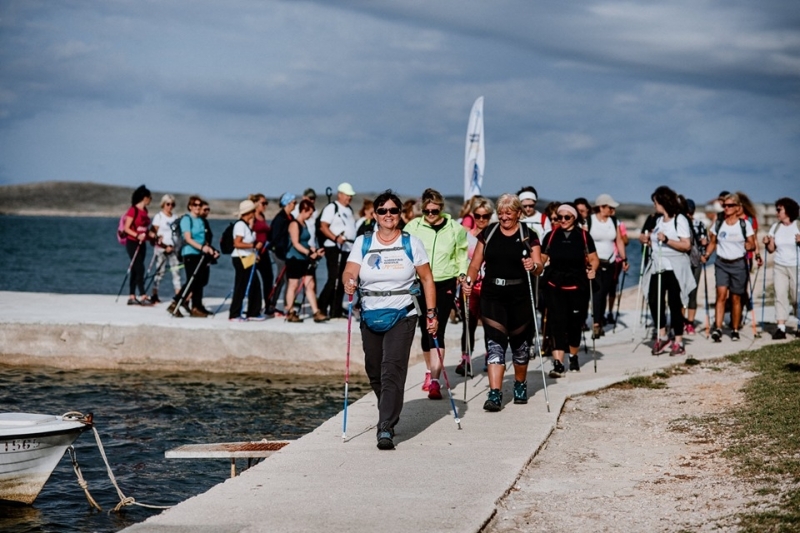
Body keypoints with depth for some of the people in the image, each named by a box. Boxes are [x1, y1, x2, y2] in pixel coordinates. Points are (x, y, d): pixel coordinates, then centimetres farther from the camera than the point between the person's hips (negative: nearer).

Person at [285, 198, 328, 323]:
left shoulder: (304, 224, 14)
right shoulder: (294, 224, -12)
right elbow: (296, 244, -19)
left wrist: (315, 251, 9)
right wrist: (309, 253, -25)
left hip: (305, 259, 8)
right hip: (294, 259, -8)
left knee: (310, 285, 3)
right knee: (293, 285, 1)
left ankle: (316, 313, 1)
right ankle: (290, 313, 10)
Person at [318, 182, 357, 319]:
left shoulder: (349, 210, 21)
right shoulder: (332, 207, -4)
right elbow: (323, 227, -13)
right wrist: (335, 238, -26)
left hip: (348, 248, 8)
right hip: (334, 248, -8)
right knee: (334, 279, -15)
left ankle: (336, 312, 11)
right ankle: (321, 307, -9)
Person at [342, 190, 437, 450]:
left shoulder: (411, 243, 2)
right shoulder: (362, 243, 6)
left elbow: (427, 279, 4)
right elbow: (349, 273, -4)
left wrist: (431, 313, -1)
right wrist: (349, 283, -28)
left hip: (402, 317, -3)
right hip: (370, 318, 3)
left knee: (392, 371, -15)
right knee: (374, 373, 10)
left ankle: (386, 429, -19)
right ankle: (389, 414, 36)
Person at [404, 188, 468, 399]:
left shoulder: (455, 229, 2)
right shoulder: (413, 227, 2)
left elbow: (462, 255, 13)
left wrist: (462, 274, -2)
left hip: (445, 284, -2)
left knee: (437, 330, -11)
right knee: (425, 330, 10)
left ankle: (435, 380, -15)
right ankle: (430, 371, 31)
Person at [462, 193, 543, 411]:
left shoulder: (528, 236, 1)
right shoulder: (487, 234, 6)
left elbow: (539, 268, -5)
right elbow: (475, 264, 6)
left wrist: (534, 266, -27)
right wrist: (469, 280, -12)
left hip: (519, 297, 0)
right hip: (492, 296, 1)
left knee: (520, 343, 12)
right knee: (495, 343, -9)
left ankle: (520, 385, 35)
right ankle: (495, 394, -15)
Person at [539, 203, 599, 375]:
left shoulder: (584, 236, 3)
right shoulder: (551, 236, 6)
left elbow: (594, 259, 5)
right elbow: (542, 258, 9)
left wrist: (592, 269, -15)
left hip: (577, 286, 0)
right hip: (554, 286, 0)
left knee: (575, 322, 9)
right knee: (556, 322, -11)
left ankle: (573, 356, 33)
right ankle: (558, 363, -16)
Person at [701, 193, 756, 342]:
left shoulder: (745, 224, -1)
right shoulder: (718, 223, 5)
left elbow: (752, 245, 1)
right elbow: (713, 242, 12)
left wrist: (741, 246, -18)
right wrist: (706, 255, -4)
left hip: (738, 264, -1)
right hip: (721, 264, 1)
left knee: (736, 298, 6)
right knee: (721, 295, -14)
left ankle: (735, 330, 17)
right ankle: (717, 329, -19)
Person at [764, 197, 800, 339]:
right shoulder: (775, 227, 8)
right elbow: (772, 249, 10)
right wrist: (767, 243, -9)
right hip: (779, 267, 3)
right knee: (780, 295, -7)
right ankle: (781, 328, -11)